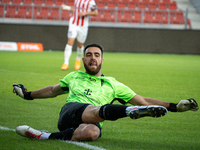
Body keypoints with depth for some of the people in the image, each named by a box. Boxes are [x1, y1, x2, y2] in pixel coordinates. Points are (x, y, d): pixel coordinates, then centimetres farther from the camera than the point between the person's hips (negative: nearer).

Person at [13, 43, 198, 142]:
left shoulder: (112, 84, 25)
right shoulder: (74, 77, 30)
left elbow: (142, 100, 22)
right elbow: (53, 90, 48)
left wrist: (174, 106, 13)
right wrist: (28, 94, 52)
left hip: (90, 122, 0)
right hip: (70, 113, 0)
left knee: (92, 132, -42)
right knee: (97, 111, -37)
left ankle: (45, 136, -39)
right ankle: (129, 111, -64)